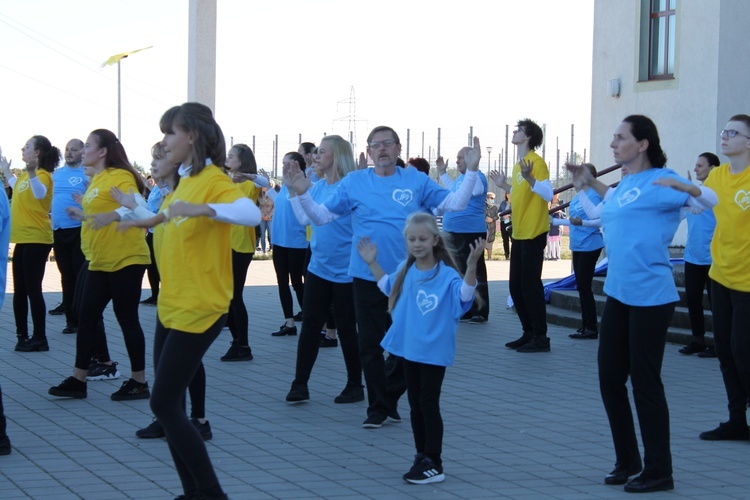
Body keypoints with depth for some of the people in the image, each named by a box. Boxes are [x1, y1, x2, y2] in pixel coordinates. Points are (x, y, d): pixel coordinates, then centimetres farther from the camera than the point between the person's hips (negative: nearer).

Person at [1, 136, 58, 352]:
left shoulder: (42, 175, -13)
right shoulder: (25, 174, 14)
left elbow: (40, 193, -36)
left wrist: (31, 173, -50)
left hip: (36, 239, -10)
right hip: (22, 239, 10)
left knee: (33, 288, -7)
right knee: (20, 290, 14)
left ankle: (40, 338, -3)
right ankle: (22, 335, 22)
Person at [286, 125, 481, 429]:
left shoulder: (416, 180, 2)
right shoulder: (354, 182, 2)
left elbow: (454, 204, 1)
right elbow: (322, 216, 3)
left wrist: (471, 171, -9)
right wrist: (302, 194, -13)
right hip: (367, 277, 0)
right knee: (371, 346, 6)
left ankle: (390, 398, 28)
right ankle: (378, 407, 21)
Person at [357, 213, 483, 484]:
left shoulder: (446, 274, -16)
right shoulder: (405, 271, 5)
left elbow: (464, 295, -31)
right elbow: (387, 286, 25)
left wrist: (471, 266, -44)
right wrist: (372, 264, 17)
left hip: (434, 351, -7)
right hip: (410, 347, 7)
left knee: (428, 403, -2)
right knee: (415, 404, 14)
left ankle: (434, 464, 5)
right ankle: (422, 457, 26)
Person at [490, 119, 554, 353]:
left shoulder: (536, 162, -11)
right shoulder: (518, 165, 15)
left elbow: (548, 194, -20)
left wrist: (529, 178, -33)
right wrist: (505, 186, 18)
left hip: (533, 234, -9)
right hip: (519, 234, 9)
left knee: (530, 286, -6)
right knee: (516, 287, 12)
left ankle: (541, 338, -1)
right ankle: (528, 333, 20)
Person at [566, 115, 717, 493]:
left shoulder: (659, 181, -11)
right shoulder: (623, 185, 12)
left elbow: (708, 200, -21)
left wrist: (682, 187, -39)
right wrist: (588, 185, 22)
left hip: (650, 297, -8)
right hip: (618, 293, 8)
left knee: (645, 383, -2)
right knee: (610, 378, 13)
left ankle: (658, 472, 9)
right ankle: (627, 460, 28)